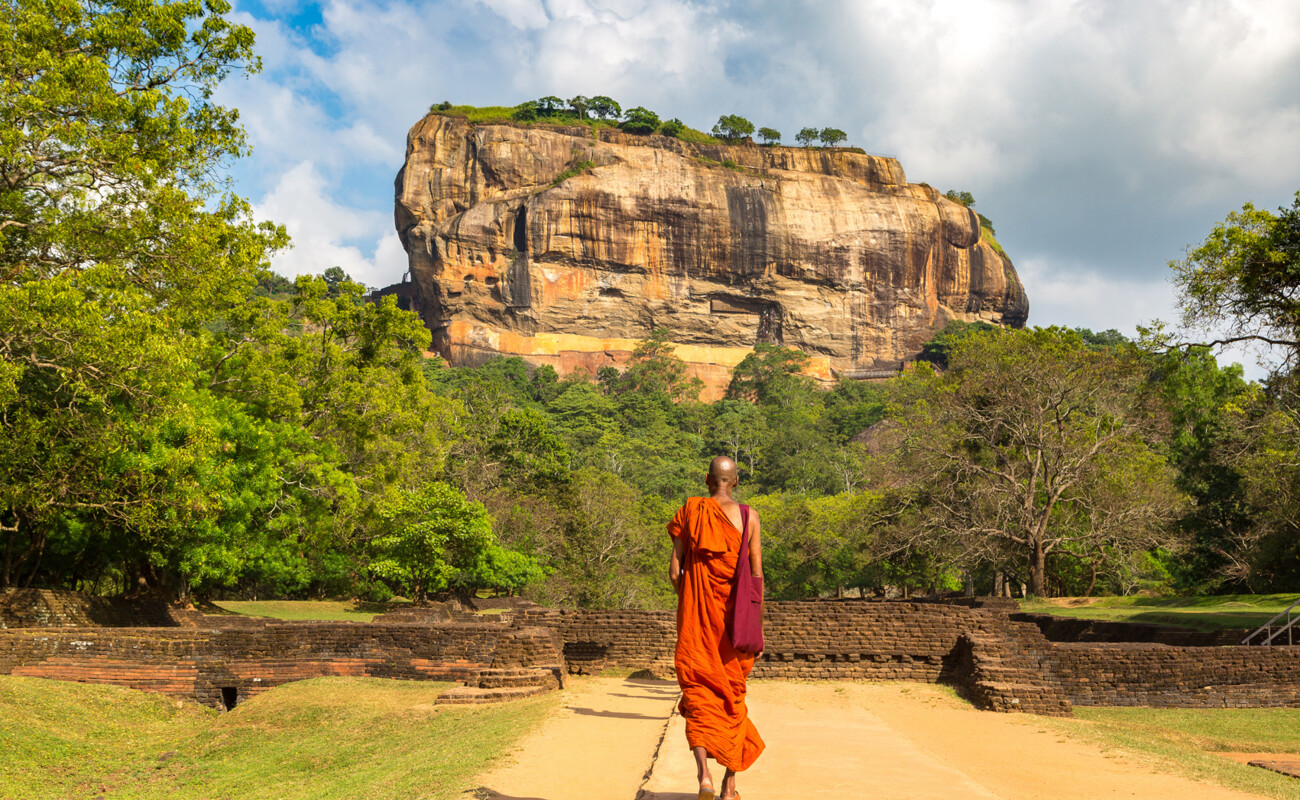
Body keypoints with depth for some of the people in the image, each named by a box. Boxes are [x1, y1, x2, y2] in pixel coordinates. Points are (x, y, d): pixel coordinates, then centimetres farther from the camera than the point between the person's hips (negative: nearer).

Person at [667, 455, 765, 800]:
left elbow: (674, 571, -1)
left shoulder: (688, 512, 1)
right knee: (732, 695, 14)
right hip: (734, 616, 1)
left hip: (696, 616, -1)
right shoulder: (748, 516, 0)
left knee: (698, 693, 0)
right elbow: (757, 573, -3)